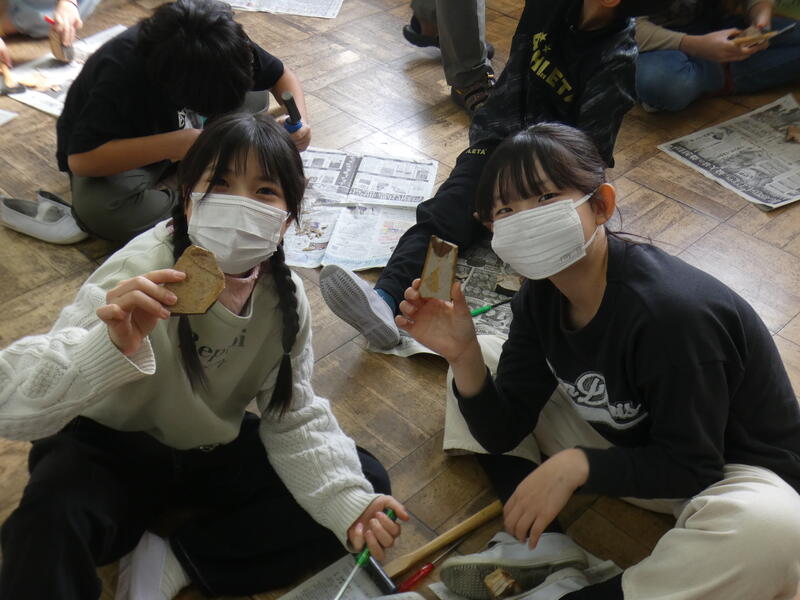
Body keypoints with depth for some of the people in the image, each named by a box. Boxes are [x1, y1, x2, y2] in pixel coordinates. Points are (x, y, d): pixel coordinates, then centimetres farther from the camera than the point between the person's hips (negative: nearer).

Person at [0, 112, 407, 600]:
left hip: (214, 451, 6)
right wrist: (113, 346, -58)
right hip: (112, 451, -6)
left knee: (369, 483, -8)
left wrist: (351, 502, -22)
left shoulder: (286, 296, -13)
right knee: (51, 516, -39)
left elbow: (294, 418, -6)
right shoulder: (139, 277, -29)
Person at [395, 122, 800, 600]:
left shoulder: (672, 313, -33)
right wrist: (463, 356, -26)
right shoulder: (542, 293, -11)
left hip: (726, 469, -5)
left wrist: (577, 464, -38)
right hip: (632, 447, 6)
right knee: (484, 360, 1)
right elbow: (502, 433, -9)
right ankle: (533, 539, -8)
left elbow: (691, 466, -26)